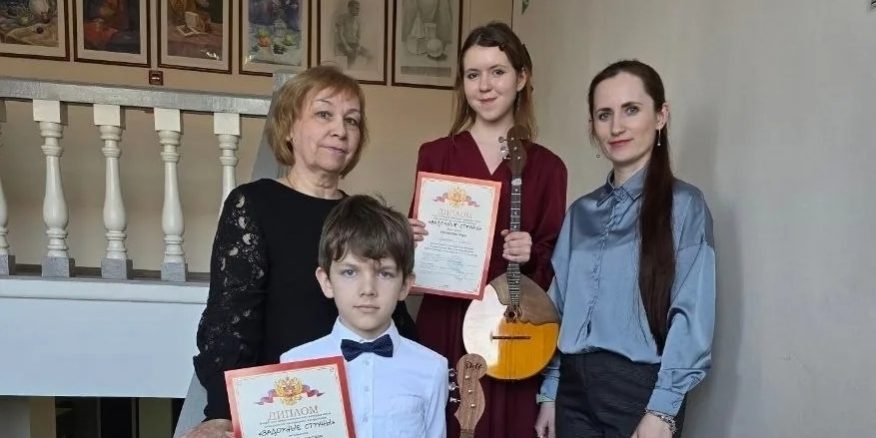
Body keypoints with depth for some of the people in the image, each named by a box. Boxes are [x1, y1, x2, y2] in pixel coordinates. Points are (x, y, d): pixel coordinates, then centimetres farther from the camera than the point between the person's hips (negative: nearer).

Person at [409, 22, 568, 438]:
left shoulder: (547, 166, 1)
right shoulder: (435, 155, 2)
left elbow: (554, 263, 5)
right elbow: (416, 245, 7)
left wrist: (532, 256, -15)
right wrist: (410, 241, -13)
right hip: (443, 325, 0)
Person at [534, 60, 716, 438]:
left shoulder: (684, 205, -6)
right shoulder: (581, 212, 8)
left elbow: (691, 317, -12)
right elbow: (560, 309, 9)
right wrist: (550, 393, 7)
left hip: (640, 390, -5)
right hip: (574, 388, 5)